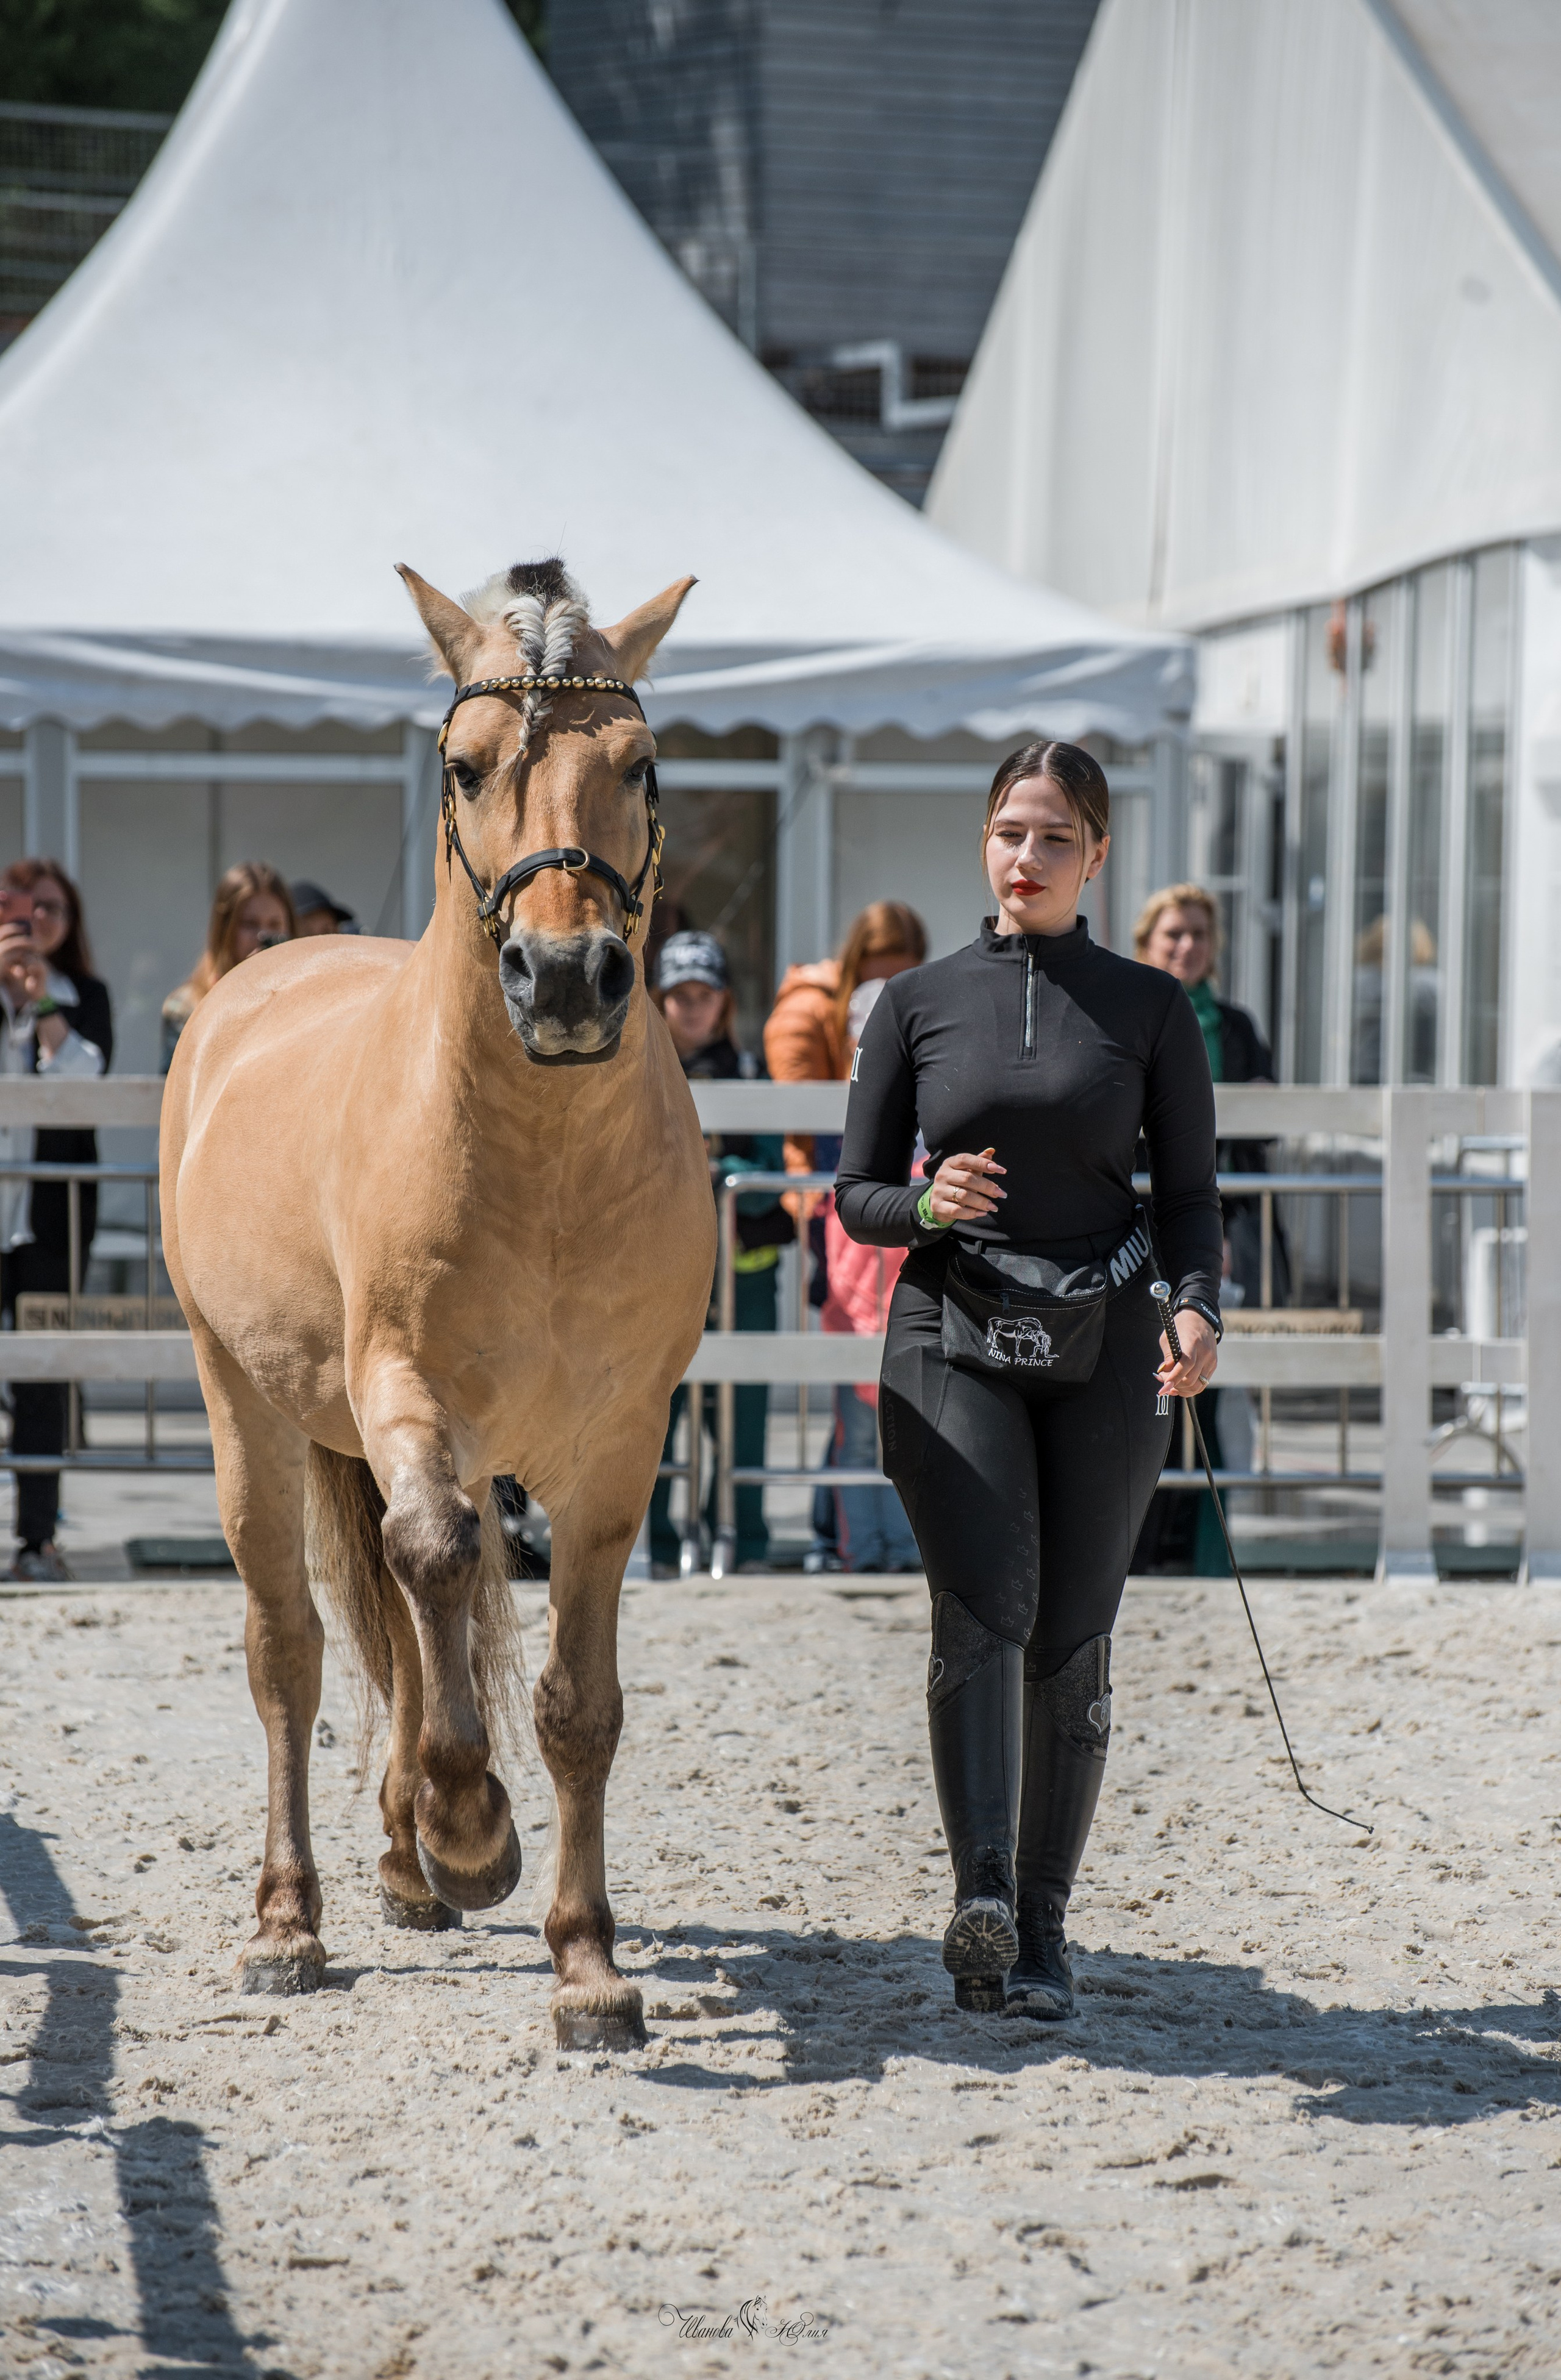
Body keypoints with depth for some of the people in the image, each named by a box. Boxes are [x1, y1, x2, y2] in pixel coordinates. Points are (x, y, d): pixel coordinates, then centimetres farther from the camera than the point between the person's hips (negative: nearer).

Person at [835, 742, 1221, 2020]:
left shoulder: (1150, 1008, 6)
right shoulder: (919, 1002, 6)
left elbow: (1192, 1191, 6)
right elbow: (856, 1195, 9)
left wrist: (1200, 1306, -14)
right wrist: (927, 1204, -13)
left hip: (1103, 1352, 1)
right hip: (953, 1342, -1)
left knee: (1072, 1642, 3)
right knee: (983, 1605, -20)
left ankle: (1043, 1930, 11)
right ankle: (982, 1900, -32)